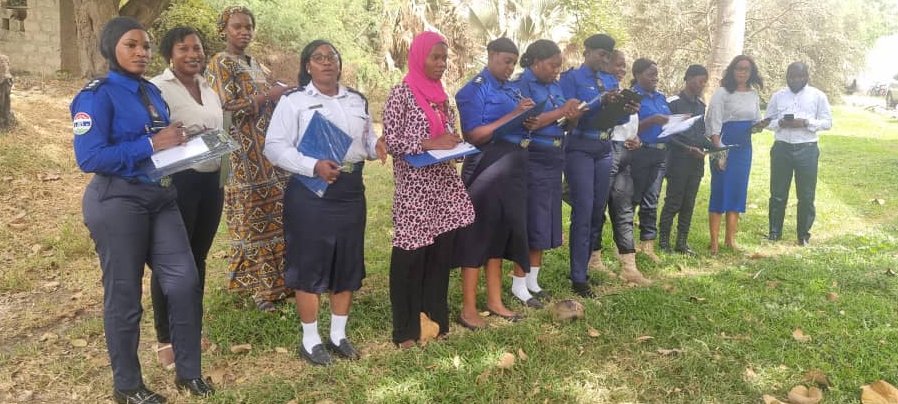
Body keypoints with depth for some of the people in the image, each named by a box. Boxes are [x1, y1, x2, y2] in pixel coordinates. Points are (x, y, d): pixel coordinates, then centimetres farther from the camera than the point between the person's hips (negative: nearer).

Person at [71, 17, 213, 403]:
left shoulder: (151, 91, 11)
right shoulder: (97, 95, -11)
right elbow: (89, 158, -20)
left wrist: (177, 140, -1)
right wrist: (151, 144, -22)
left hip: (160, 197, 7)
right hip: (117, 202, -7)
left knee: (185, 282, 4)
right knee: (124, 295, 5)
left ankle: (188, 371, 20)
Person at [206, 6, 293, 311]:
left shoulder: (256, 65, 18)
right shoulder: (219, 64, -5)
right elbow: (226, 108, -17)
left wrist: (281, 95, 5)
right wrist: (267, 95, -14)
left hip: (268, 152, 8)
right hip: (244, 156, -8)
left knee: (274, 216, 9)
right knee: (252, 218, -3)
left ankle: (273, 278, 18)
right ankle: (259, 285, 5)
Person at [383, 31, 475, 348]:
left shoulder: (441, 95, 14)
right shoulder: (402, 93, -7)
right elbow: (390, 141, -12)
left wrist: (454, 143, -1)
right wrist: (431, 144, -19)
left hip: (443, 183, 7)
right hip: (415, 187, -7)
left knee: (442, 252, 9)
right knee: (411, 256, -1)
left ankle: (435, 317, 23)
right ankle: (407, 328, 12)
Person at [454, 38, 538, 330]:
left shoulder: (511, 90, 15)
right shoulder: (474, 90, -7)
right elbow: (474, 136, -16)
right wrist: (513, 115, -18)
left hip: (511, 169, 8)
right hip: (486, 170, -7)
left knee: (500, 235, 12)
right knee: (478, 236, -2)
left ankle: (494, 300, 23)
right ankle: (468, 309, 7)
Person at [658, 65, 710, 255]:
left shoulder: (701, 105, 15)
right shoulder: (674, 103, -7)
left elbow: (701, 133, 19)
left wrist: (710, 145, 0)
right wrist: (689, 149, -16)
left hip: (696, 161, 7)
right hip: (678, 160, -7)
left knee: (689, 204, 8)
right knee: (673, 203, -4)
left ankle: (682, 242, 16)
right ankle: (663, 242, 6)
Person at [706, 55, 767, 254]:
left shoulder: (754, 95, 11)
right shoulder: (722, 93, -5)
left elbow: (756, 121, 20)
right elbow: (714, 124, -11)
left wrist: (758, 127, -5)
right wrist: (718, 151, -18)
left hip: (744, 147, 6)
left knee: (738, 191, 7)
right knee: (720, 191, -5)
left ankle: (731, 239, 15)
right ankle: (714, 241, -1)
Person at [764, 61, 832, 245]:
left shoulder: (818, 96, 3)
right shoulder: (778, 96, 8)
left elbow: (827, 122, 0)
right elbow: (767, 120, 9)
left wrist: (806, 123, -16)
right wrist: (780, 123, -13)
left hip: (807, 149, -1)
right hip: (782, 148, 1)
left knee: (806, 195, 5)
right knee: (778, 193, 6)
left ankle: (804, 234, 17)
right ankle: (774, 231, 17)